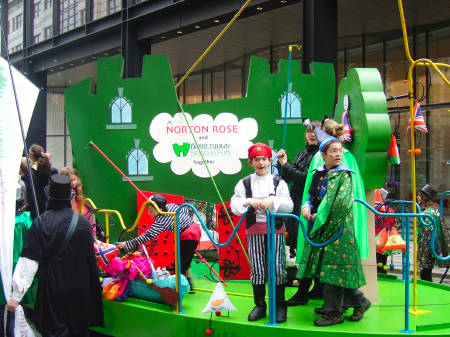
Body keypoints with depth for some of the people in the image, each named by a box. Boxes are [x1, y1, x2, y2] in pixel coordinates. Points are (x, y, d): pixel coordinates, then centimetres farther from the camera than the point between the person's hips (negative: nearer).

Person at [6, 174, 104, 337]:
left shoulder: (40, 223, -12)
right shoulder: (83, 222, -4)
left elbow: (28, 261, -14)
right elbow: (91, 258, 3)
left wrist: (16, 296, -10)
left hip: (52, 290, -2)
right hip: (79, 290, 3)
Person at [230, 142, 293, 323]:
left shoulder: (278, 182, 7)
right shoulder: (244, 183, 8)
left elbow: (289, 206, -3)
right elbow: (234, 205, -2)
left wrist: (273, 201, -20)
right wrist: (248, 202, -20)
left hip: (275, 229, -1)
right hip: (255, 230, 1)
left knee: (277, 266, -4)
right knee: (257, 268, 2)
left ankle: (280, 306, 8)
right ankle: (259, 305, 15)